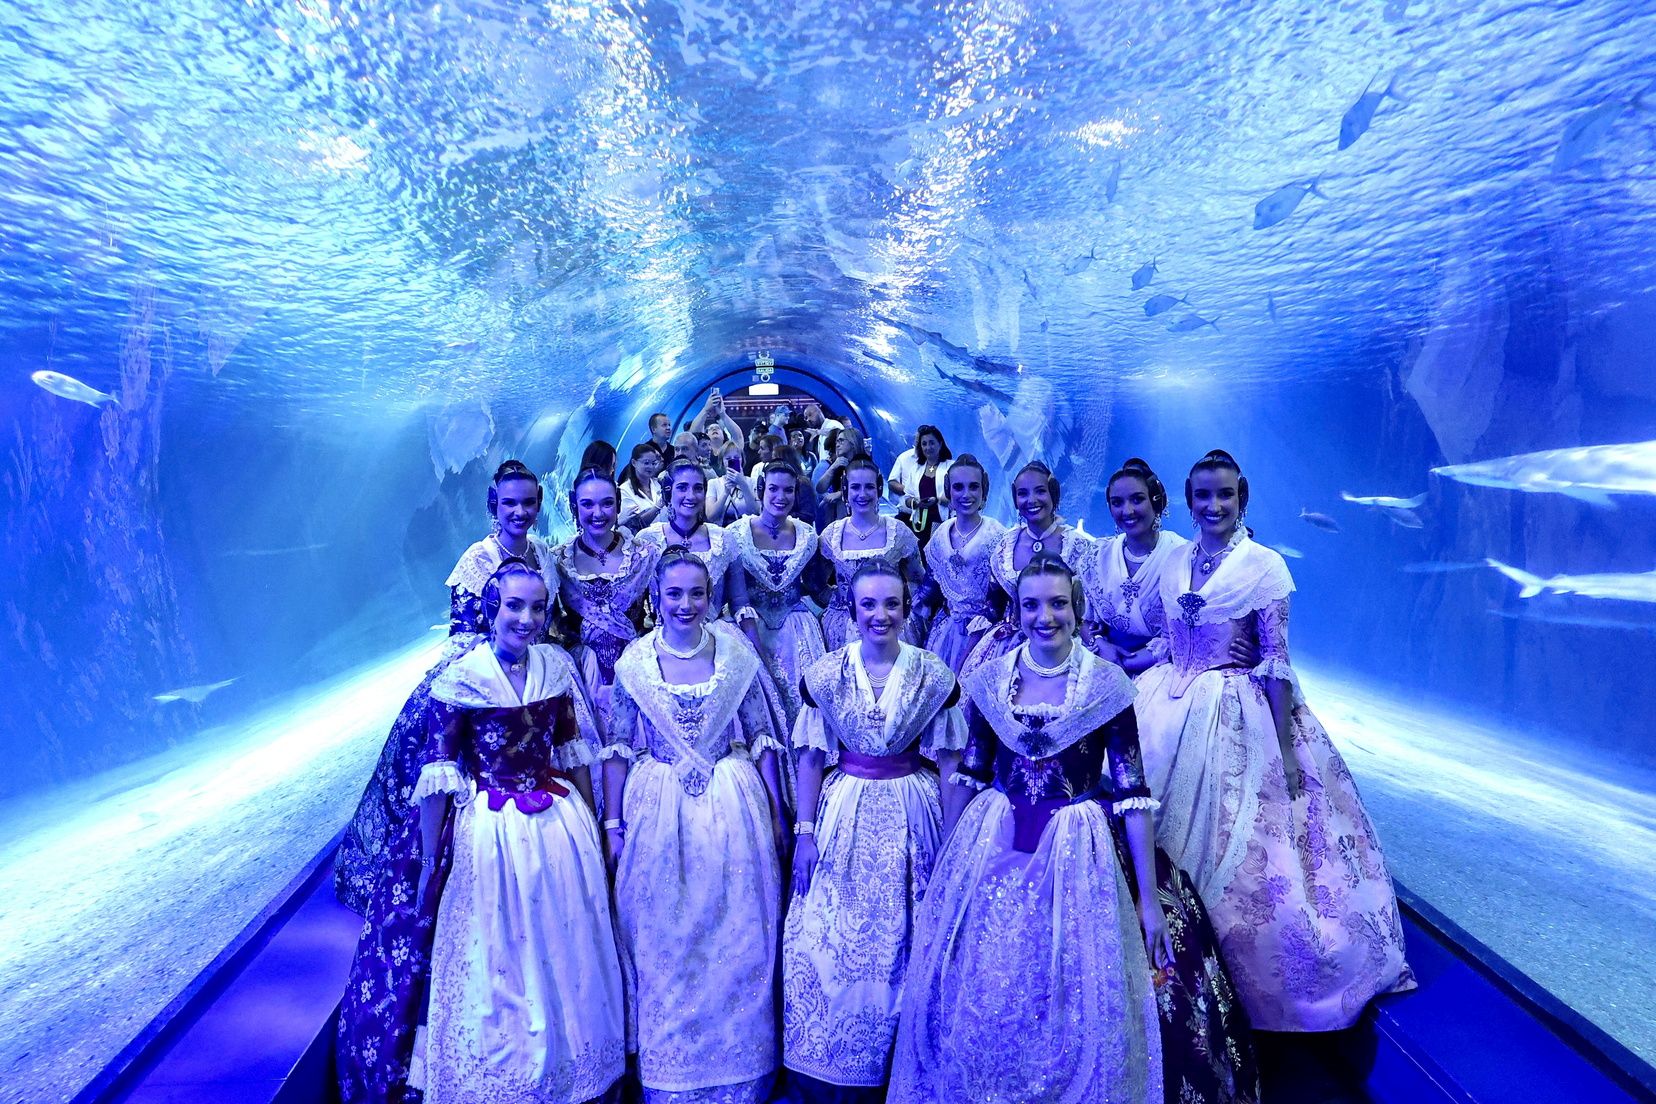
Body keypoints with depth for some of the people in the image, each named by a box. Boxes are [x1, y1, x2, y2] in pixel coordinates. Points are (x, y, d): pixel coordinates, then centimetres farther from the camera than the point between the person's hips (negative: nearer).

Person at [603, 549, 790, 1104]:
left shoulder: (737, 653, -2)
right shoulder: (633, 662, -3)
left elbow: (762, 738, 3)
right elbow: (618, 750, 2)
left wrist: (774, 812, 2)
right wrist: (613, 823, 1)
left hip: (734, 808, 0)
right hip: (659, 811, 0)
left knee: (738, 939, 10)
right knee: (663, 943, 11)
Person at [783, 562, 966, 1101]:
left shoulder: (936, 676, -5)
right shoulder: (823, 675, -4)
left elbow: (950, 764, 1)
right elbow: (810, 759, 1)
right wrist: (804, 833, -2)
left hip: (912, 818, 0)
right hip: (843, 817, 1)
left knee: (903, 949, 8)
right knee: (826, 947, 4)